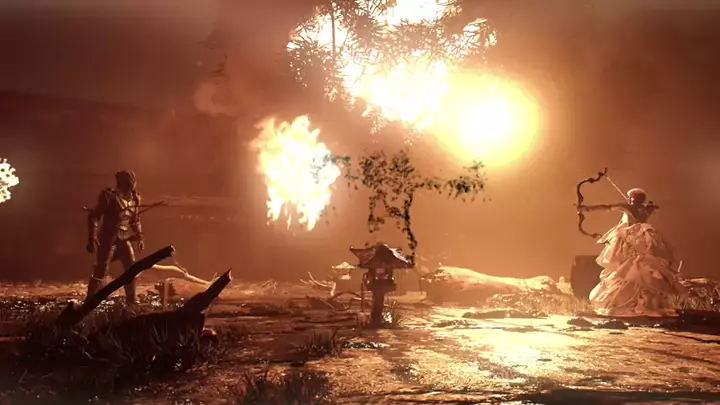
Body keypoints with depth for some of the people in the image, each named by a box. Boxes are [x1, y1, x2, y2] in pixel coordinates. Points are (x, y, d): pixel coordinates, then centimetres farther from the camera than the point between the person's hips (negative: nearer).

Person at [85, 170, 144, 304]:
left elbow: (135, 220, 17)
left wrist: (140, 237, 10)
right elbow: (93, 217, -13)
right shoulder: (109, 196, -15)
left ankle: (131, 300, 16)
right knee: (100, 272, -7)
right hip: (108, 239, -6)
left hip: (124, 239, 6)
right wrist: (92, 238, -20)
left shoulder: (134, 199, 3)